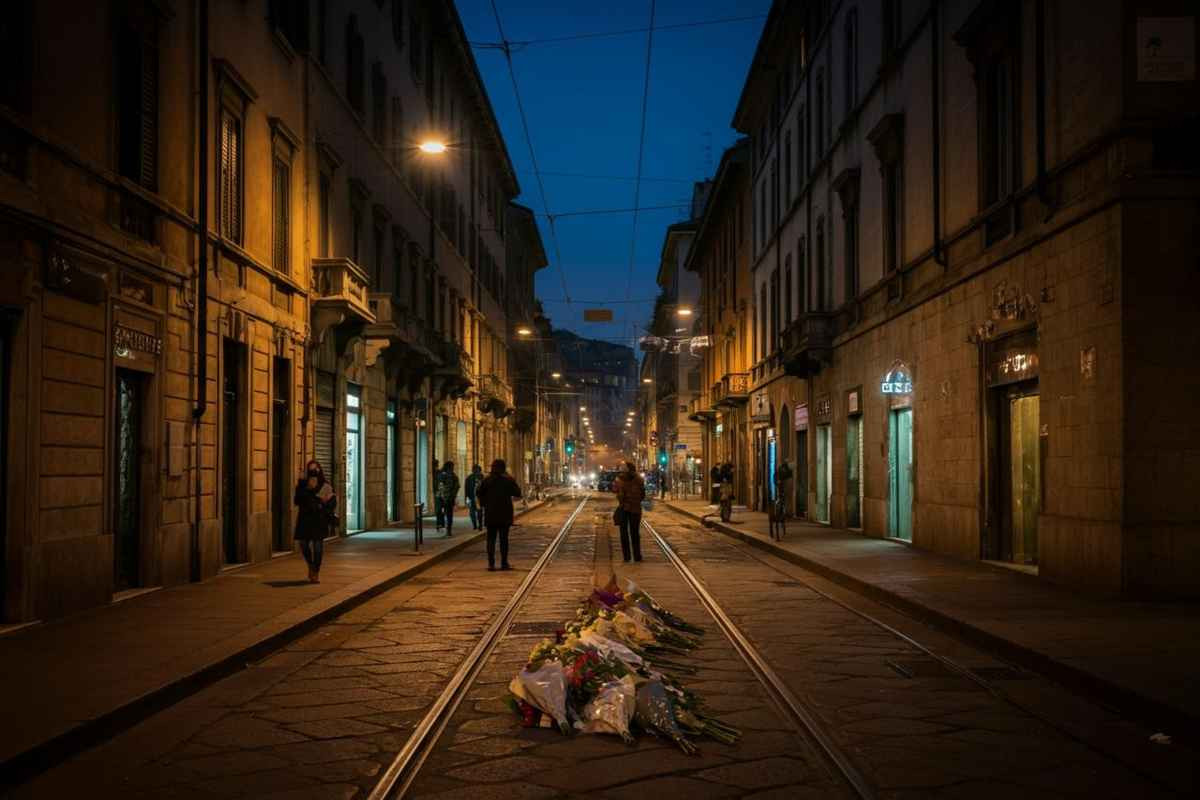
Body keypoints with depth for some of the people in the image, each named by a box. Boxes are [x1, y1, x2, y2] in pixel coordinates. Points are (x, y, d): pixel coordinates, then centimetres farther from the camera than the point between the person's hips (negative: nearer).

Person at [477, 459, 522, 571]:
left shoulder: (487, 480, -1)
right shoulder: (508, 479, -5)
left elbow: (478, 493, -4)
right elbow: (517, 493, -1)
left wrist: (484, 503, 9)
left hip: (490, 514, 1)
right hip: (505, 514, -1)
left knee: (491, 538, 5)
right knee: (504, 538, 6)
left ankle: (491, 563, -1)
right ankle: (504, 563, 6)